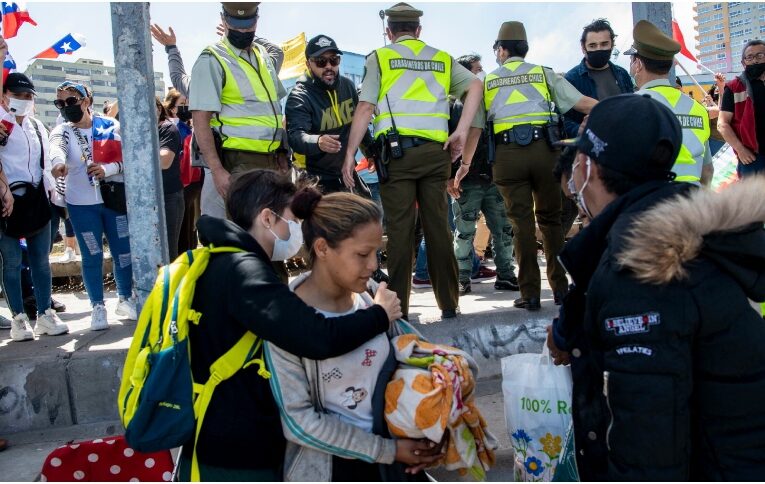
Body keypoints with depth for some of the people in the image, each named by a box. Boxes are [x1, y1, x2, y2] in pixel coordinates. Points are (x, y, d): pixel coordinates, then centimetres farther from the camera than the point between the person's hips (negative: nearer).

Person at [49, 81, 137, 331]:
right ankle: (98, 307, 15)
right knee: (92, 256, 3)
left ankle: (125, 299, 23)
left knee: (124, 252, 5)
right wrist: (58, 163, -47)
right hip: (82, 204, 0)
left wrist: (107, 169, -20)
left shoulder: (110, 125, 1)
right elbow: (56, 149, -24)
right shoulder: (62, 131, 0)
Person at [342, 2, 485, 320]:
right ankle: (448, 303, 12)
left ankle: (399, 308, 2)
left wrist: (350, 154, 2)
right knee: (438, 227, 7)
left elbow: (365, 108, 1)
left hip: (396, 151, -2)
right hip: (434, 151, 3)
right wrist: (462, 132, -1)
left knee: (400, 230, -1)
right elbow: (475, 85, 4)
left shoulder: (379, 58, 10)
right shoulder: (442, 58, 19)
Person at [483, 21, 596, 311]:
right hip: (543, 148, 0)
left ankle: (530, 294, 3)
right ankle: (560, 288, 17)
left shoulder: (487, 82, 16)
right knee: (550, 218, 12)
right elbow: (585, 104, 5)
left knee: (521, 222, 3)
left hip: (507, 153, 0)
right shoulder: (544, 73, 14)